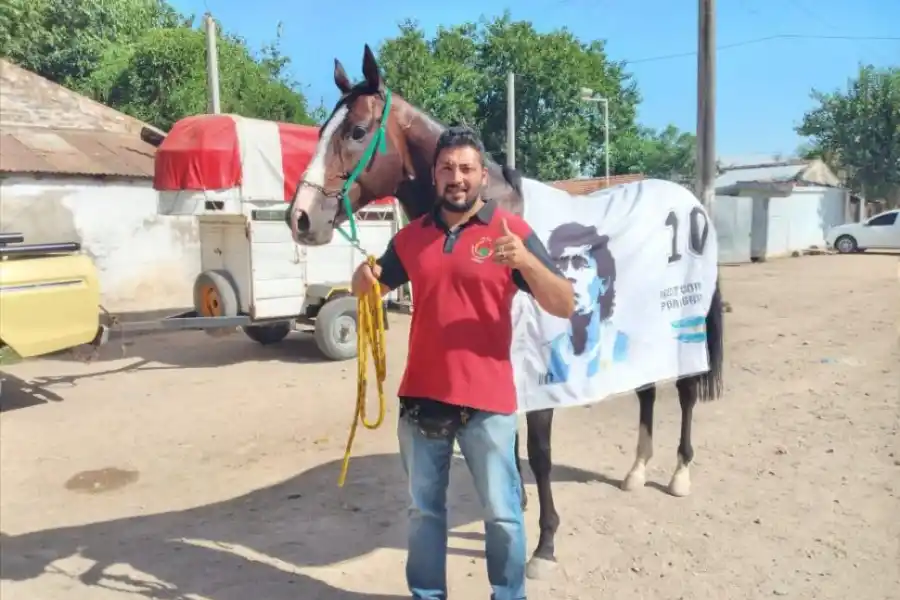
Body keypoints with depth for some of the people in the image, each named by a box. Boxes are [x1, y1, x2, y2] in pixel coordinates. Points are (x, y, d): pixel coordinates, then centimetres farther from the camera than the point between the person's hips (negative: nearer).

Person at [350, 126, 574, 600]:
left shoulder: (512, 231, -5)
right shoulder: (411, 237, 6)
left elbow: (564, 306, -8)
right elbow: (369, 289, 19)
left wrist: (526, 261, -26)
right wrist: (363, 277, -6)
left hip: (487, 401, -3)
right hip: (421, 398, 4)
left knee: (501, 514, 9)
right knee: (424, 509, 18)